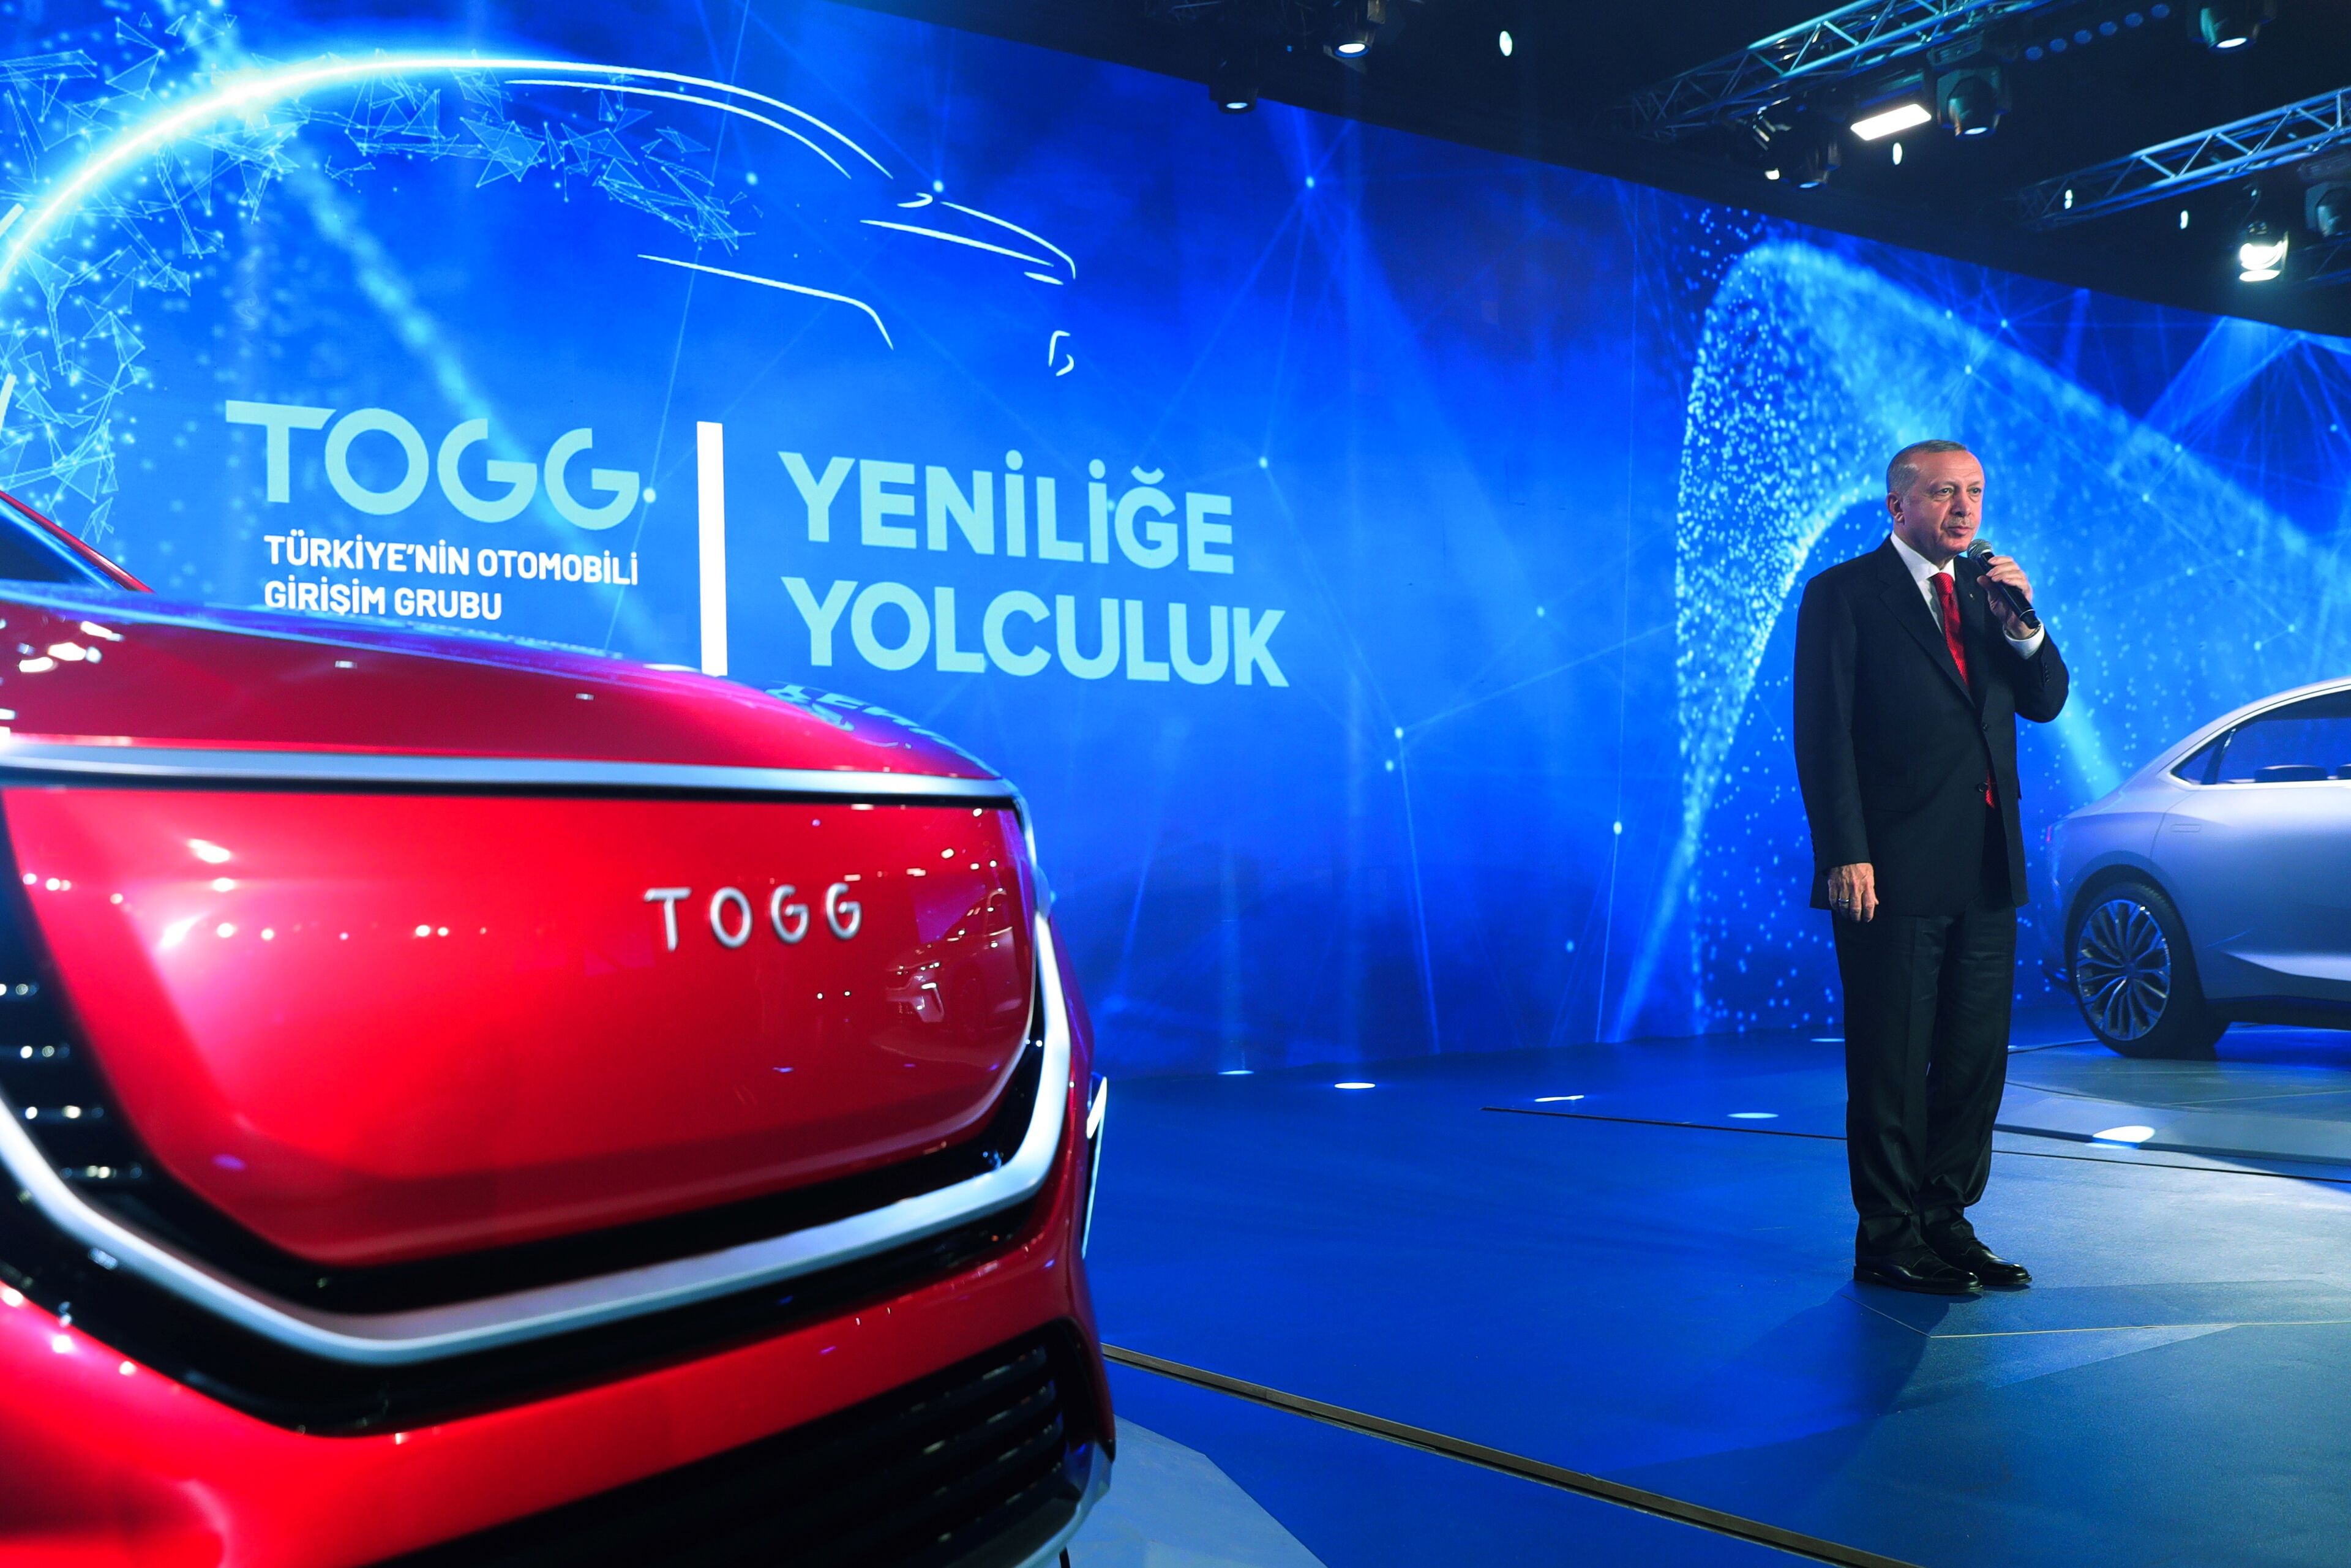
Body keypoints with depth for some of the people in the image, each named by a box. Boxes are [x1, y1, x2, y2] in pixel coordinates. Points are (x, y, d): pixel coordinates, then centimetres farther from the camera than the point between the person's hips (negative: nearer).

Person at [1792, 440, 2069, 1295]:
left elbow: (2045, 702, 12)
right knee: (1891, 1062, 0)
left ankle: (1947, 1221, 22)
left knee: (1976, 1057, 11)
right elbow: (1824, 736, -9)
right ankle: (1889, 1240, 9)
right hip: (1893, 872, -7)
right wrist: (1846, 856, -16)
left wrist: (2021, 623, -5)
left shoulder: (1986, 592, 16)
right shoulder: (1844, 594, -3)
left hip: (1985, 871, 7)